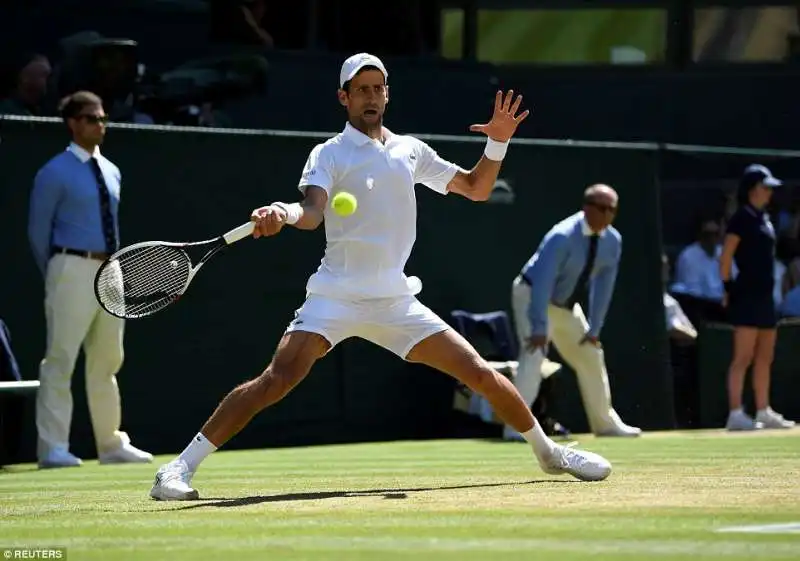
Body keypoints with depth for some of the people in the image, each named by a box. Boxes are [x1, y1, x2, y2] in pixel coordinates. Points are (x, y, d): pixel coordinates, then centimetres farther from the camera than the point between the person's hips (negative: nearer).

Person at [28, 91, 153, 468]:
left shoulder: (111, 172, 15)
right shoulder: (54, 174, -5)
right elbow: (39, 232, -2)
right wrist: (55, 278, 0)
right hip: (74, 269, -7)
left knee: (107, 361, 14)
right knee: (60, 359, -7)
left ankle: (111, 444, 23)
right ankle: (53, 448, -7)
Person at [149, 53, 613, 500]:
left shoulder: (411, 151, 14)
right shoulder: (330, 154, -1)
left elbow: (476, 189, 22)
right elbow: (312, 212, -20)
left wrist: (498, 143, 4)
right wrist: (283, 214, -43)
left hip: (396, 300, 4)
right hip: (336, 296, -4)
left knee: (481, 373, 1)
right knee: (279, 378, -24)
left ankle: (548, 451, 24)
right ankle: (182, 467, -22)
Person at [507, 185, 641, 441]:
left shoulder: (612, 241, -8)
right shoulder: (563, 237, -31)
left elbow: (603, 285, -1)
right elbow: (542, 282, -35)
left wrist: (594, 329, -2)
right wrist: (539, 327, -39)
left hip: (566, 304, 8)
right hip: (532, 295, -8)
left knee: (591, 355, 15)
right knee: (535, 352, -25)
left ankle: (605, 422, 32)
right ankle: (515, 426, -30)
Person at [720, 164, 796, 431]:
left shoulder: (764, 218, 16)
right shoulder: (742, 218, -9)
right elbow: (726, 257, -13)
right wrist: (728, 289, -13)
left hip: (765, 296, 9)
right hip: (747, 295, -9)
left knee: (765, 358, 11)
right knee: (743, 357, -11)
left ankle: (764, 412, 17)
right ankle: (735, 414, -13)